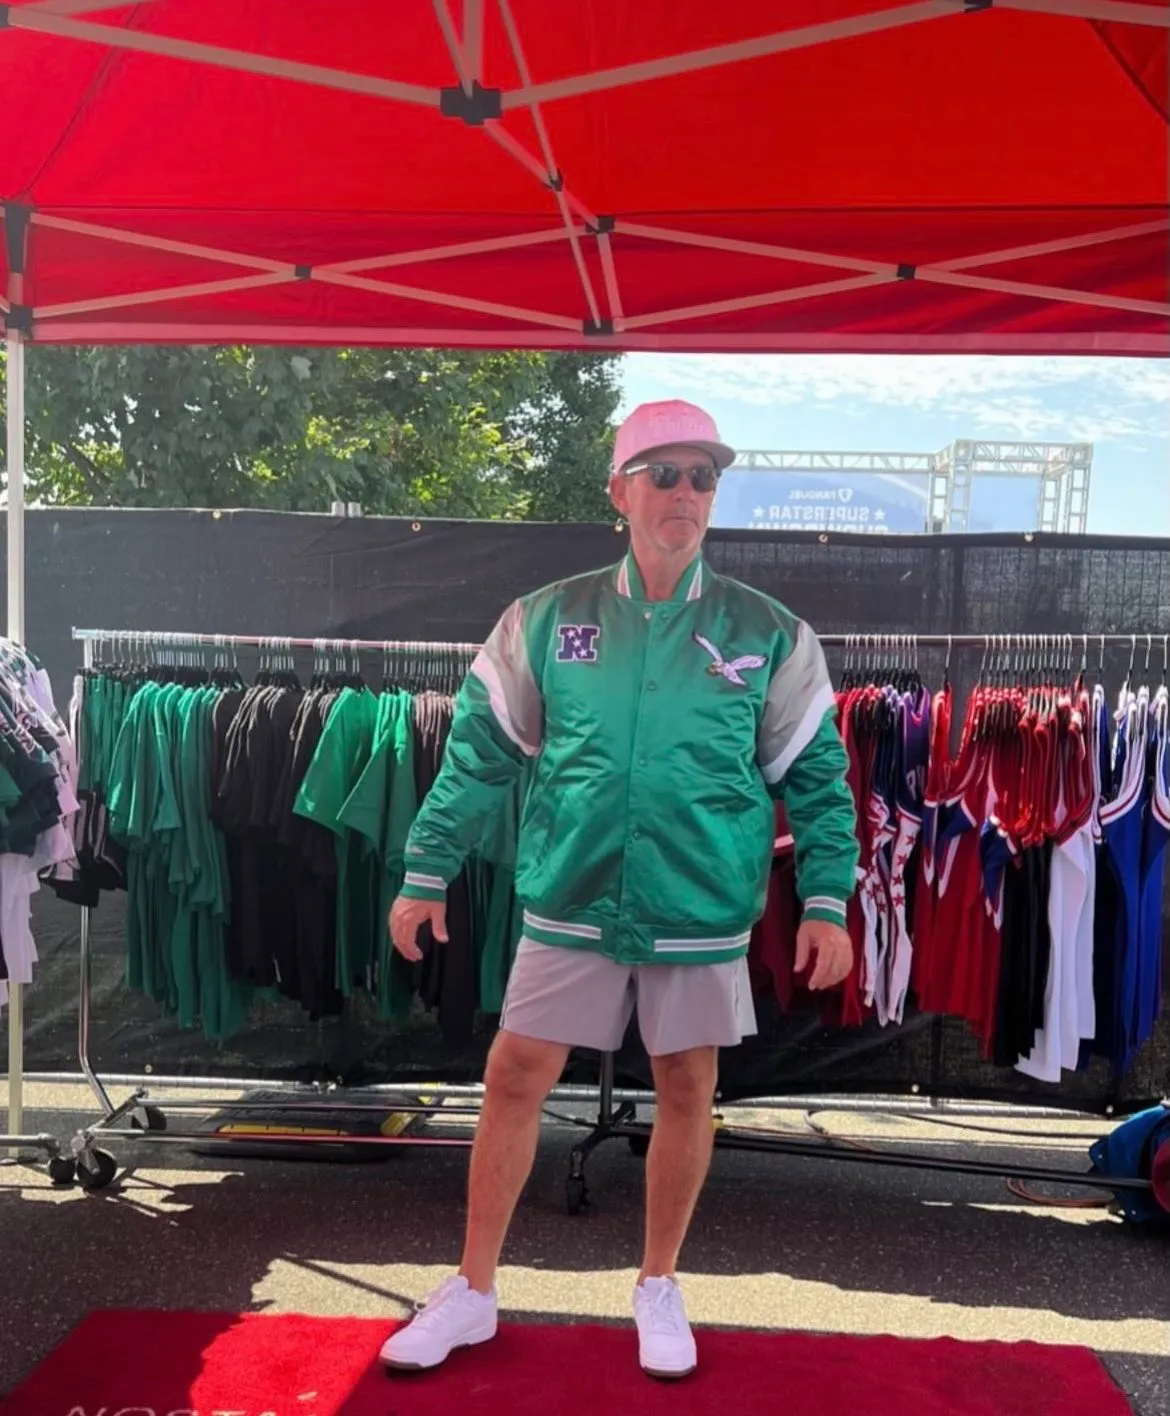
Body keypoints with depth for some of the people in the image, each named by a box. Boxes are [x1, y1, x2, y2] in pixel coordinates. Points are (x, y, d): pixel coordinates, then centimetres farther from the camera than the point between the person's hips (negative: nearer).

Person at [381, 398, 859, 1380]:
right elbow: (479, 753, 4)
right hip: (570, 907, 1)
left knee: (687, 1093, 11)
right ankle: (473, 1293, 24)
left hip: (702, 918, 0)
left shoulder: (769, 635, -1)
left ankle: (659, 1291, 33)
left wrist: (826, 902, -3)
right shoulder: (545, 622, 0)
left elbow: (816, 774, 3)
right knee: (514, 1080, 5)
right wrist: (428, 873, 2)